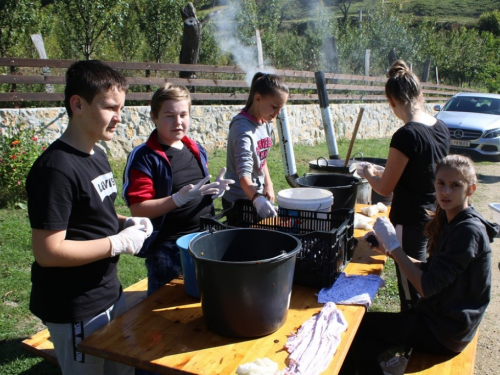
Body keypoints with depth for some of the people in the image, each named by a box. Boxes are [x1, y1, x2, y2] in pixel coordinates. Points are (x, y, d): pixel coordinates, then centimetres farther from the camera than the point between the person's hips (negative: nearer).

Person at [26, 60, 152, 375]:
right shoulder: (57, 168, -23)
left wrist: (124, 223, -1)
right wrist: (118, 243, -21)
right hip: (76, 312, -9)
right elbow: (47, 251, -25)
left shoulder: (97, 156, 6)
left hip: (111, 294, 9)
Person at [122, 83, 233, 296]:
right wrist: (179, 198, -29)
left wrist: (215, 190, -4)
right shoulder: (144, 158, -13)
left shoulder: (197, 150, 7)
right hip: (167, 249, -6)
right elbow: (138, 209, -18)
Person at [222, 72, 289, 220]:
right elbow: (244, 174, -36)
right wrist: (257, 198, -50)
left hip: (258, 195, 8)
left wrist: (268, 184, 2)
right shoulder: (243, 128, -25)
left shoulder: (266, 124, 2)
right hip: (238, 200, -8)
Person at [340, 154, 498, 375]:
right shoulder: (449, 221, 4)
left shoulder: (469, 231, -24)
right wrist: (392, 251, -4)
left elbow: (427, 287, -25)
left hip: (447, 332, -7)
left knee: (360, 324, -6)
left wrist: (394, 246, -21)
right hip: (441, 317, 7)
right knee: (362, 348, -3)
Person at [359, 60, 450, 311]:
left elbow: (385, 188, -15)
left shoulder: (406, 135, -23)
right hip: (434, 216, 9)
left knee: (411, 293, 7)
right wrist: (384, 174, 20)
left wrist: (369, 174, 4)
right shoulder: (441, 129, 2)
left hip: (410, 221, -9)